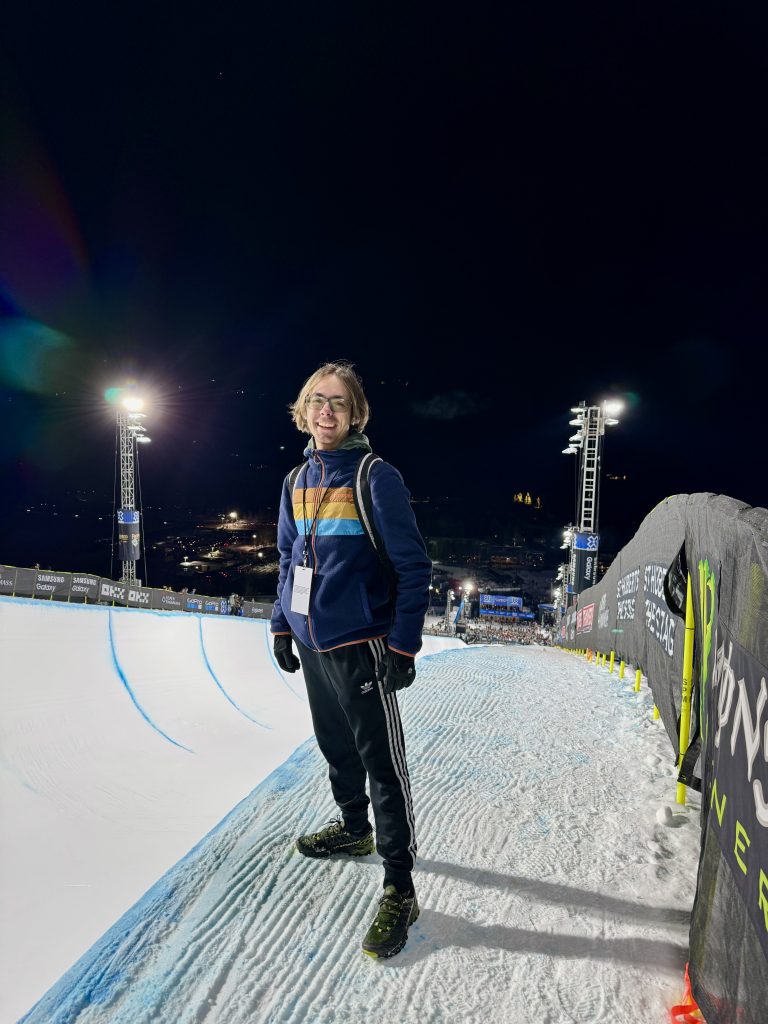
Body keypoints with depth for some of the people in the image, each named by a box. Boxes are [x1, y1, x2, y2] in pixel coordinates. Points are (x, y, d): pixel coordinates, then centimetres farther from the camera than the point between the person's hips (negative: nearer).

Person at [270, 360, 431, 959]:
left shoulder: (376, 477, -12)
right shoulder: (297, 482, 8)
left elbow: (413, 566, -12)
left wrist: (403, 646, -16)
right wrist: (283, 625, 14)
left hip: (360, 644, -7)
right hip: (312, 644, 7)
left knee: (382, 763, 2)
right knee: (336, 748, 23)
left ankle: (399, 890, 16)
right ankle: (354, 829, 46)